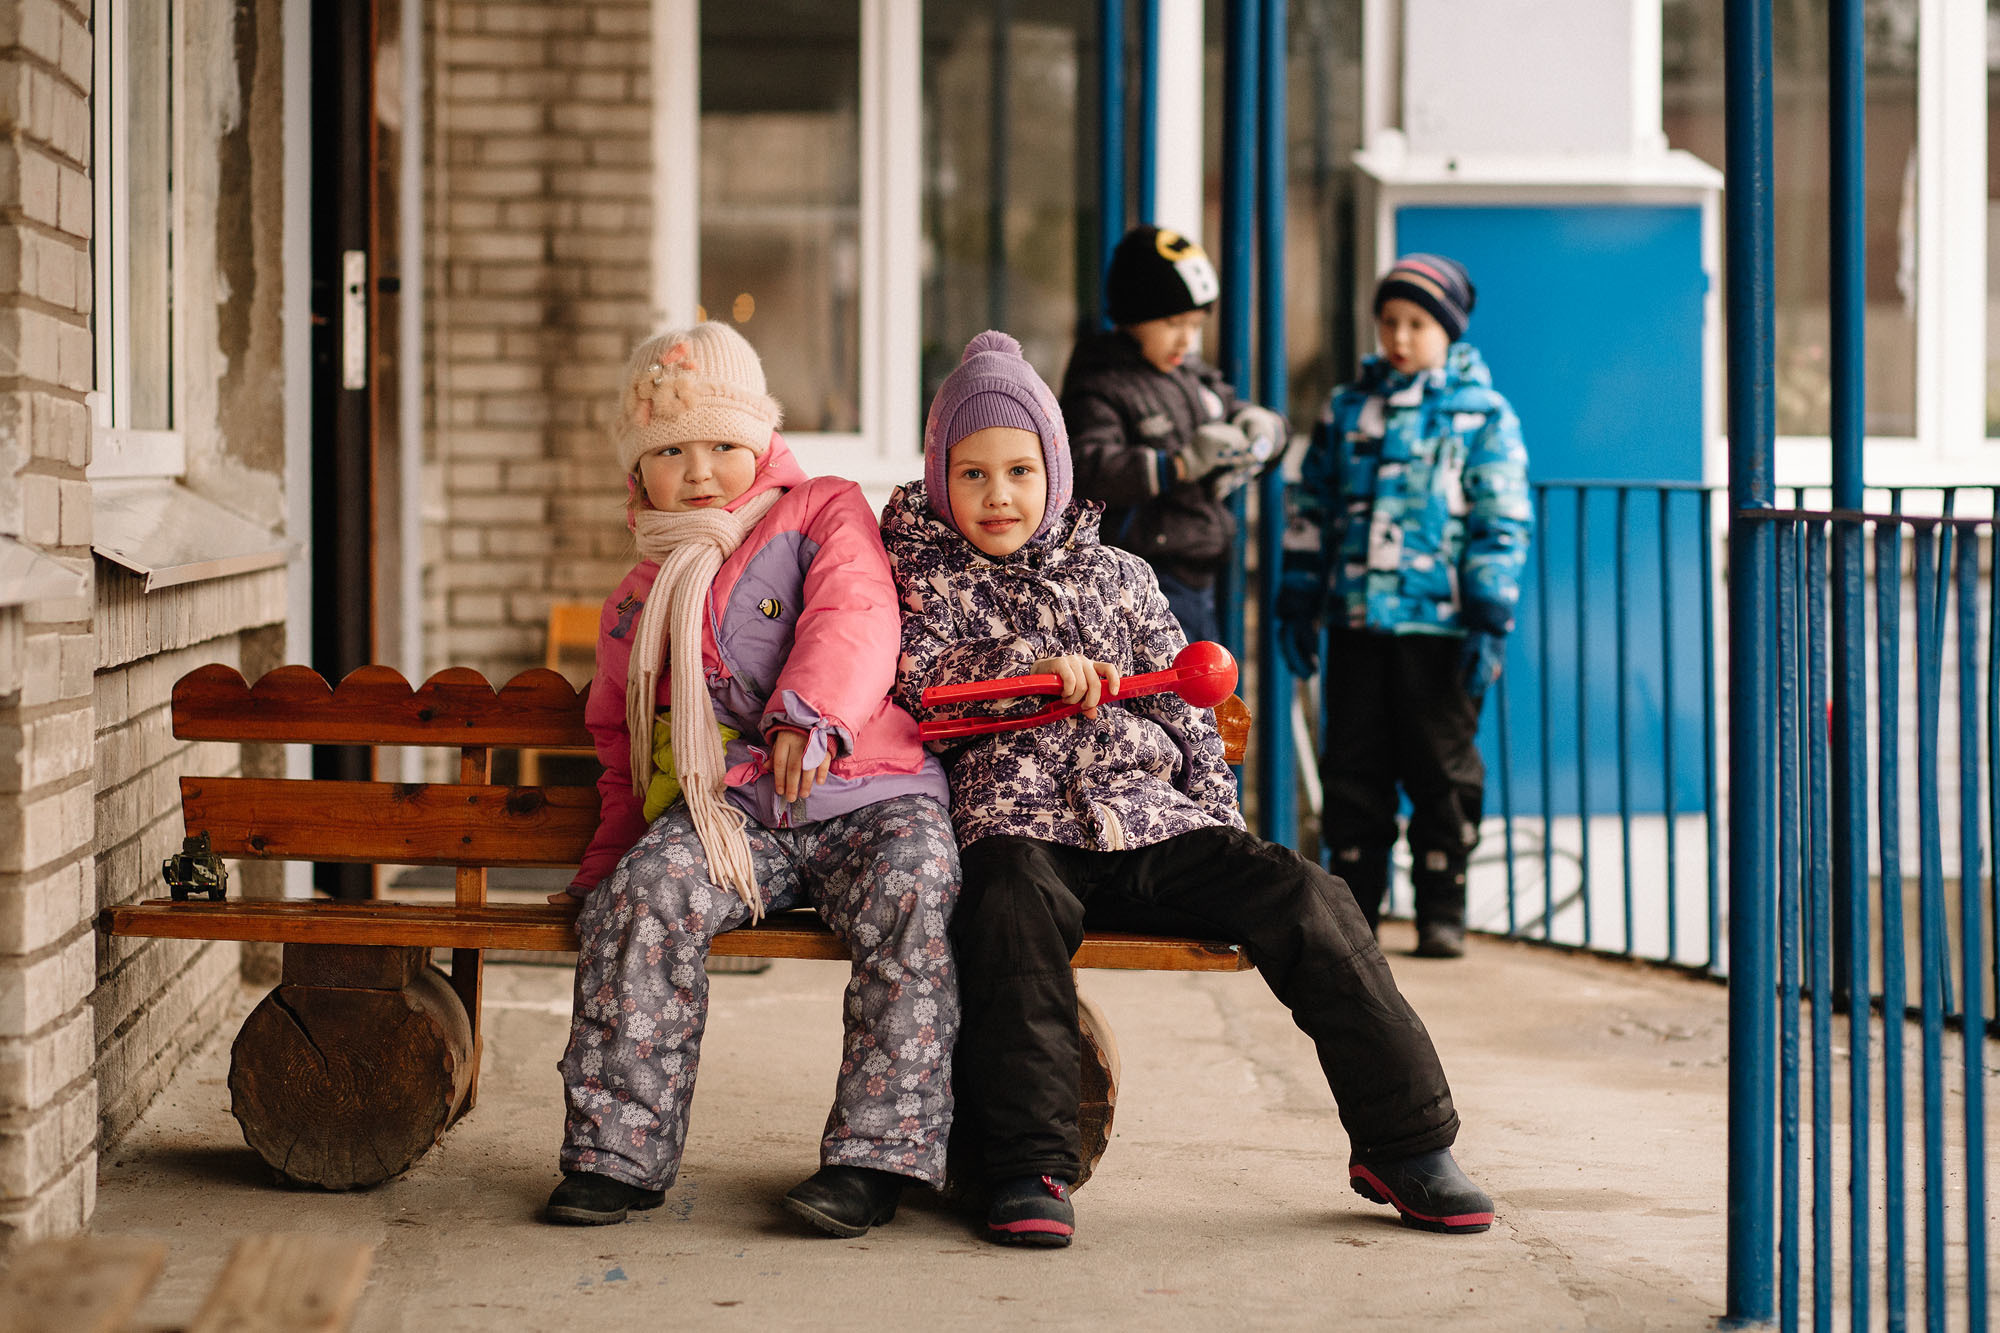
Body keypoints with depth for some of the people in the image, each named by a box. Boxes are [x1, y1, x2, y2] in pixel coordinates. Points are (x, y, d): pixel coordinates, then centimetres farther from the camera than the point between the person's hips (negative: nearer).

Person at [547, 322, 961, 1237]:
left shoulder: (823, 514, 10)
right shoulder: (638, 603, 23)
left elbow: (854, 617, -10)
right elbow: (623, 747, 30)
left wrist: (810, 717, -27)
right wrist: (614, 848, 16)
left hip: (870, 798, -3)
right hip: (726, 814, 3)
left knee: (912, 891, -34)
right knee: (642, 894, -28)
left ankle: (875, 1154, -29)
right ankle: (621, 1152, -21)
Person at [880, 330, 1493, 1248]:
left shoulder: (1118, 578, 22)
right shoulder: (926, 573, 14)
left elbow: (1184, 712, 20)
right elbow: (919, 677, -3)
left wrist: (1218, 830, 9)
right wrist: (1040, 665, -13)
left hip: (1154, 822, 3)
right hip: (1021, 825, -3)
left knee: (1301, 898, -17)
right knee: (1013, 910, -39)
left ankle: (1404, 1143, -11)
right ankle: (1027, 1170, -34)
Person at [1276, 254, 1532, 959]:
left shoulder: (1482, 416, 2)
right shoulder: (1348, 408, 12)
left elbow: (1502, 525, -1)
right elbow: (1313, 511, 16)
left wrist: (1490, 621, -8)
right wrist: (1297, 605, 11)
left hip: (1439, 626, -3)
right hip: (1356, 621, 3)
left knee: (1442, 769, 2)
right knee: (1353, 767, 6)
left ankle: (1442, 911, 10)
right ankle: (1353, 906, 14)